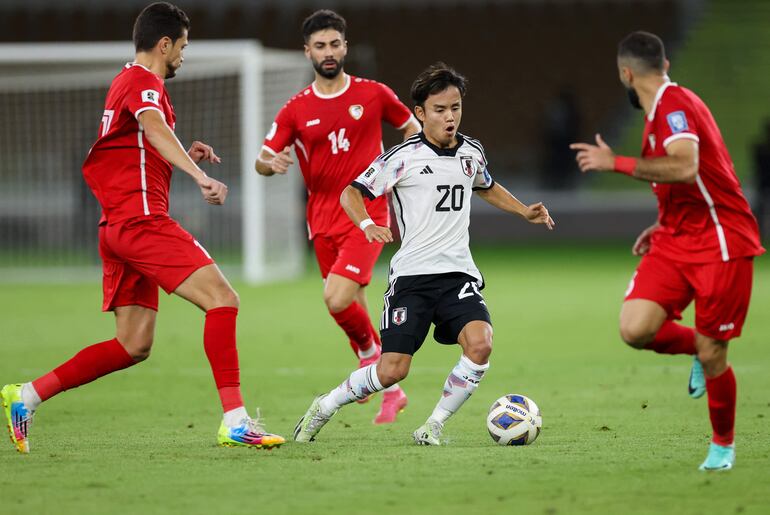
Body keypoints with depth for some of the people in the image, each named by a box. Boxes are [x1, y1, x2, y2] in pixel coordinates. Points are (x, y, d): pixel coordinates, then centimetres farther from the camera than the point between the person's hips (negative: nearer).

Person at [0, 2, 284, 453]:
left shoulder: (126, 81, 24)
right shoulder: (144, 82, -6)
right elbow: (153, 127, -29)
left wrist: (183, 155, 22)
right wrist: (199, 176, -43)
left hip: (117, 226, 10)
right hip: (141, 218, -10)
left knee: (134, 346, 9)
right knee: (222, 298, -16)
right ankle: (236, 421, -23)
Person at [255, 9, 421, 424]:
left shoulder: (374, 94, -1)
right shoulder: (296, 109, 3)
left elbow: (411, 127, 15)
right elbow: (262, 161, 0)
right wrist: (272, 163, -23)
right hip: (323, 221, 4)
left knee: (338, 299, -23)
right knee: (353, 311, 9)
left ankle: (370, 352, 5)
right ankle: (391, 390, 26)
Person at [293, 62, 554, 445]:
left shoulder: (472, 152, 10)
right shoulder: (404, 157, -6)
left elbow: (487, 188, 34)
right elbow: (350, 194, -1)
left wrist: (525, 211, 21)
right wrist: (367, 225, -21)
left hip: (458, 273, 4)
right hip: (412, 275, -4)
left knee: (480, 344, -24)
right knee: (393, 370, -11)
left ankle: (434, 426, -6)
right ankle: (324, 407, 16)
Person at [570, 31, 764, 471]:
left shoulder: (674, 104, -16)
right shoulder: (665, 107, 15)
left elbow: (685, 167, -33)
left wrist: (616, 163, -28)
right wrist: (664, 226, 20)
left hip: (720, 244, -8)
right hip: (677, 241, 8)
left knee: (711, 357, -1)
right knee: (635, 328, -12)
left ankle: (723, 445, 21)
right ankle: (699, 348, 17)